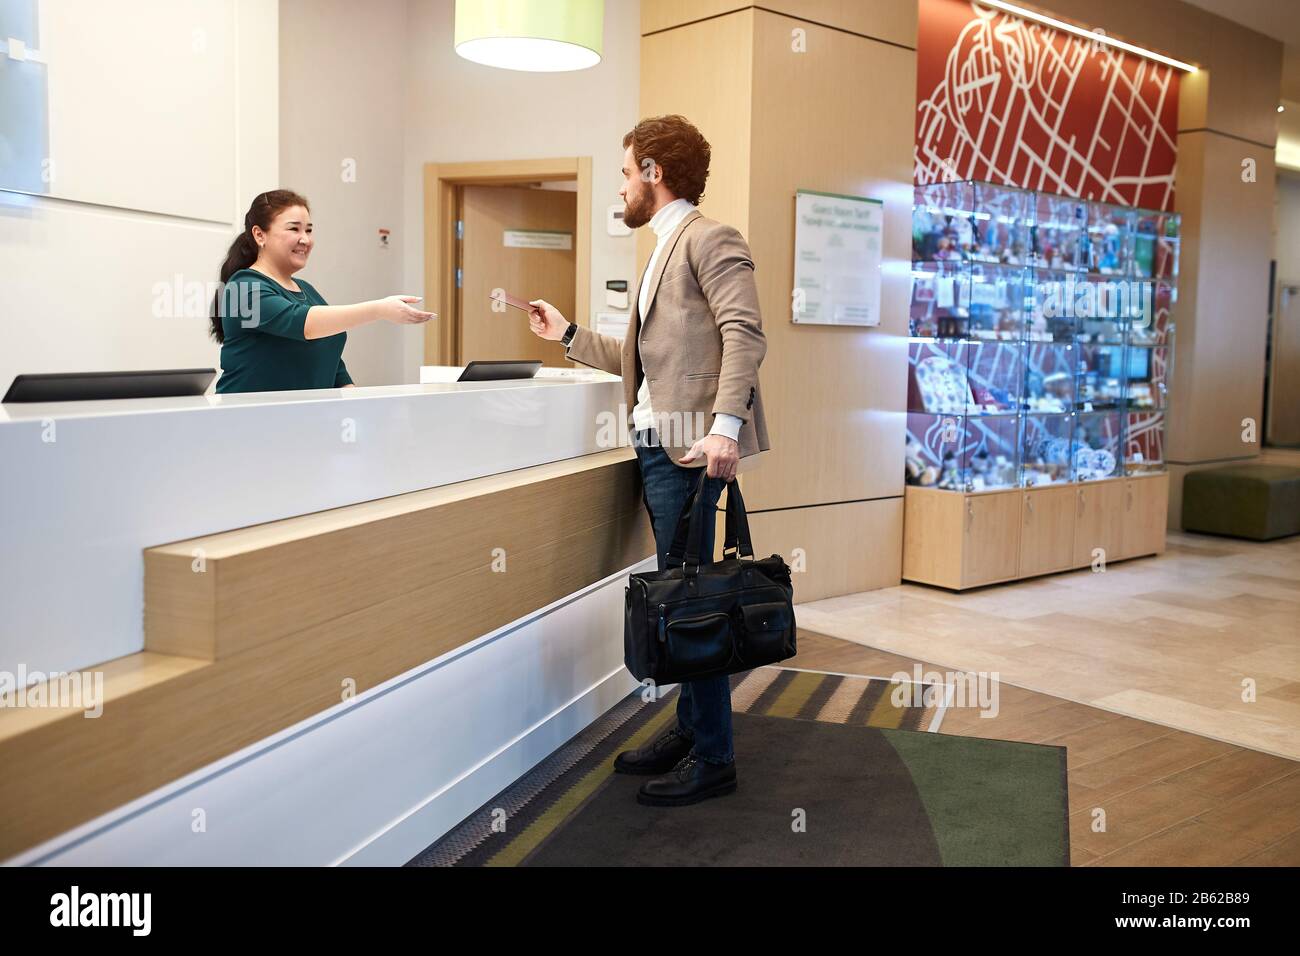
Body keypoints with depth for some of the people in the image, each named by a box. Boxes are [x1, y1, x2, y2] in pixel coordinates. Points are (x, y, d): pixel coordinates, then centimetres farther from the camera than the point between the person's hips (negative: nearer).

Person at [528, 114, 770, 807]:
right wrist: (569, 336, 27)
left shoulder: (708, 238, -6)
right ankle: (689, 730, 22)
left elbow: (744, 334, -18)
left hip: (688, 446, -9)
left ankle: (712, 758, 3)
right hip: (655, 444, 10)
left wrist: (726, 424, -29)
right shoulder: (664, 251, 24)